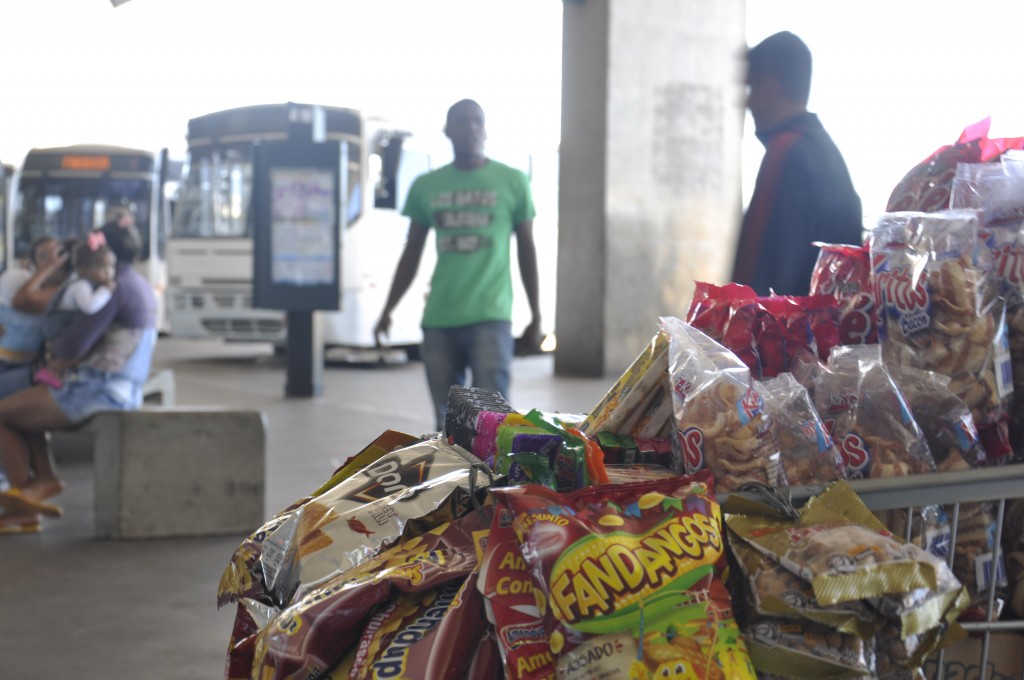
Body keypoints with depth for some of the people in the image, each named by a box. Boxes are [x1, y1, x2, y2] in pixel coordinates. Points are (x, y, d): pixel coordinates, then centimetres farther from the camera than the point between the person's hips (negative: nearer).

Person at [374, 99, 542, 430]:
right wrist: (387, 311, 11)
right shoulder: (426, 186, 9)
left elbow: (526, 250, 8)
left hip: (490, 317, -3)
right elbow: (411, 255, 15)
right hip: (438, 319, 3)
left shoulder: (512, 181, 3)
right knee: (447, 420, 6)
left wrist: (536, 315, 6)